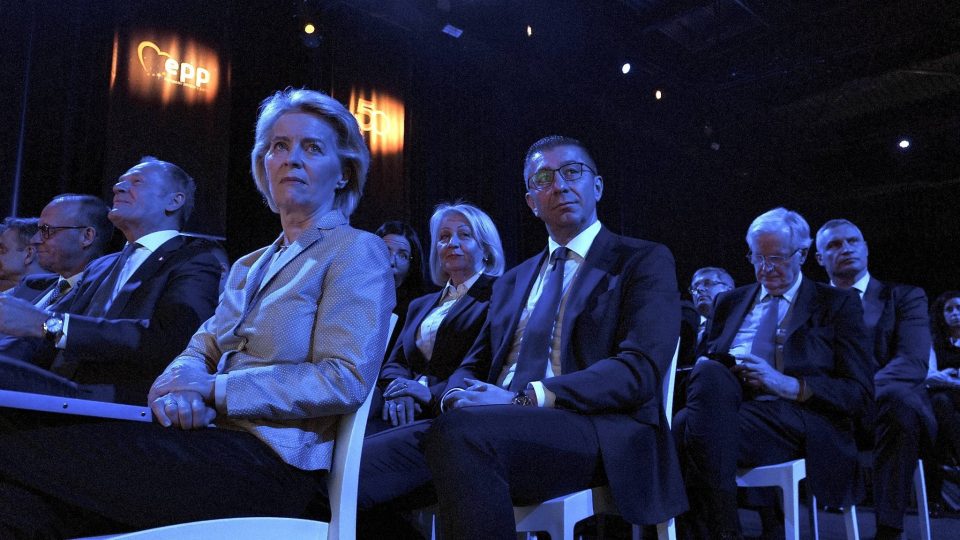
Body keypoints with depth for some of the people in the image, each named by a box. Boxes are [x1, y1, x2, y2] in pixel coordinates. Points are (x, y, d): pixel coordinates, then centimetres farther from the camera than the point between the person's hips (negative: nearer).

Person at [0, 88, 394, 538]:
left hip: (270, 461, -6)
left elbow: (346, 380, -13)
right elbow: (201, 350, 17)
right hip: (212, 442, 7)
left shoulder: (356, 251, -1)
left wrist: (211, 388, -11)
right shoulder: (249, 266, 23)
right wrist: (178, 383, -8)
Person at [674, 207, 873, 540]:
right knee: (710, 373, -35)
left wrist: (789, 385, -12)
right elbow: (704, 358, 21)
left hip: (796, 421, -4)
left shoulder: (837, 304, 14)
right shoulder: (730, 302, 26)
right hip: (725, 408, 4)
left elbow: (860, 393, 5)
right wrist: (710, 374, -5)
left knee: (687, 427, -35)